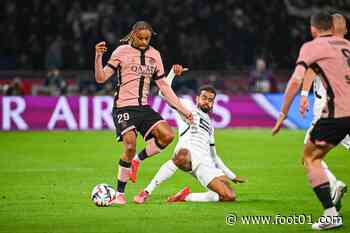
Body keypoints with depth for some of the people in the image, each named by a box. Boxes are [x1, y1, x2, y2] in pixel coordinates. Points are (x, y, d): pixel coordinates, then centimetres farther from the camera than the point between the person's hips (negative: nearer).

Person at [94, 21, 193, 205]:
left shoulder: (154, 55, 13)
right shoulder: (122, 51, -2)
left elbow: (163, 86, 17)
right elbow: (100, 78, -7)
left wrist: (182, 109, 13)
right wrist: (98, 56, -25)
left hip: (144, 107, 5)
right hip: (124, 107, -5)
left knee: (167, 135, -17)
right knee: (130, 146, -21)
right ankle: (119, 194, -5)